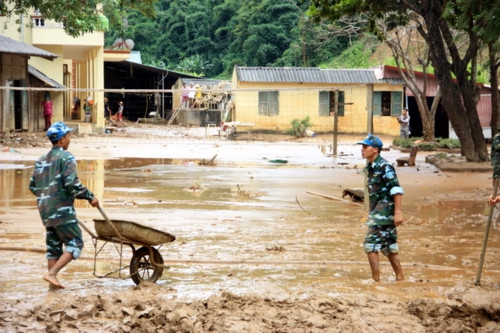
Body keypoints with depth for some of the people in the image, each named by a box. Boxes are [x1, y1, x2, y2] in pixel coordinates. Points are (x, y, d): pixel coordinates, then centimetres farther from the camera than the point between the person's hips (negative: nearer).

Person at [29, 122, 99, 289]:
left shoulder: (41, 160, 14)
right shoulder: (66, 158, -10)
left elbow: (32, 186, 17)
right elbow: (72, 184, -20)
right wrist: (90, 197, -9)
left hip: (45, 210, 8)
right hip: (62, 209, -8)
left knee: (53, 245, 14)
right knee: (75, 244, -3)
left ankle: (52, 281, 13)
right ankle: (52, 273, -15)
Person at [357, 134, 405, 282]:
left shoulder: (384, 166, -15)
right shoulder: (371, 167, 14)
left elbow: (397, 189, -20)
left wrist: (398, 212, -27)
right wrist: (371, 213, 24)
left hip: (385, 211, -10)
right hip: (376, 211, 10)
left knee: (370, 244, -12)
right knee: (388, 246, 13)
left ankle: (375, 279, -8)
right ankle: (400, 277, 19)